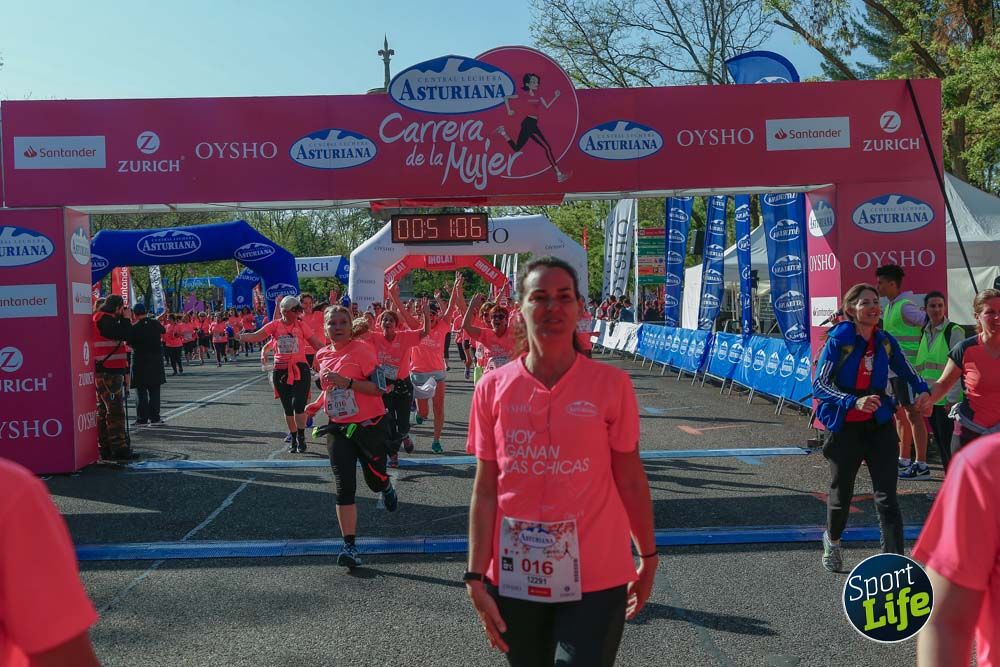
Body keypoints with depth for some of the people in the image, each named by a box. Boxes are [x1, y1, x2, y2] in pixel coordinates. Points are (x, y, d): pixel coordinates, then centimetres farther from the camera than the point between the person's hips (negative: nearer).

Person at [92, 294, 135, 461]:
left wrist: (123, 319, 12)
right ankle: (119, 448, -8)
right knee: (116, 410, -9)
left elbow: (120, 337, 19)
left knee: (104, 410, 13)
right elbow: (125, 335, -19)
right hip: (109, 371, -11)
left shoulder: (100, 318, 18)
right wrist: (126, 318, -4)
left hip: (104, 371, 11)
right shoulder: (106, 320, -14)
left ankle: (105, 447, 19)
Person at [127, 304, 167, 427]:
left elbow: (129, 344, -4)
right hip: (156, 361, 3)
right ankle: (155, 418, 10)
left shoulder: (134, 328, -13)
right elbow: (163, 331, 20)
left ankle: (142, 418, 3)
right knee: (154, 391, 9)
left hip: (140, 362, -3)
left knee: (141, 391, 3)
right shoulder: (155, 324, -1)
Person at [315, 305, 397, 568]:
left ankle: (386, 487, 50)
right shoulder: (322, 355, 6)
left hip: (369, 426, -4)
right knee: (344, 488, -4)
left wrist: (347, 382, -27)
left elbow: (380, 387, -20)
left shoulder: (362, 349, -13)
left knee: (374, 480, 11)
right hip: (338, 428, 4)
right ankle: (350, 546, -1)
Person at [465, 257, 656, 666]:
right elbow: (485, 489, -1)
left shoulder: (612, 384, -7)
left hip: (595, 578, -2)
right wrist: (476, 577, -3)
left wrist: (648, 558, 6)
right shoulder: (493, 388, -4)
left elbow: (630, 479, 0)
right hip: (514, 578, 2)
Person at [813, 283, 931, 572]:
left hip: (880, 426, 2)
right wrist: (854, 402, -30)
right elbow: (819, 385, -16)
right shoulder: (837, 341, -13)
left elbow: (906, 372, 15)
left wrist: (922, 390, -6)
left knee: (887, 497, -4)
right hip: (844, 428, -2)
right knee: (841, 494, 14)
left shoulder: (886, 342, 0)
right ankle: (832, 540, 43)